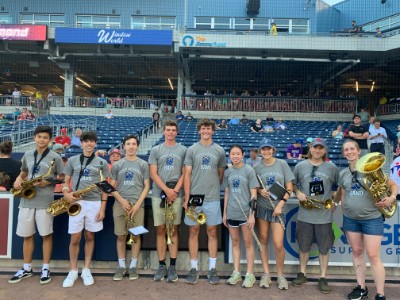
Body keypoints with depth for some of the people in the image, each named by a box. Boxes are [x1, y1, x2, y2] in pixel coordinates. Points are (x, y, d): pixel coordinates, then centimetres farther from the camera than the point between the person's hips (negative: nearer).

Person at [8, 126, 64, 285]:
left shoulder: (55, 157, -3)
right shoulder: (27, 155, 10)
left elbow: (62, 177, 0)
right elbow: (24, 172, 22)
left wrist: (48, 182, -16)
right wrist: (18, 180, 1)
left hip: (45, 201, -4)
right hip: (26, 199, 4)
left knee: (46, 235, 4)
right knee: (27, 235, 12)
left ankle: (46, 268, 17)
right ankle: (27, 268, 26)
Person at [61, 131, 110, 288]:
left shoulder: (102, 162, 5)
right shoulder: (72, 160, 7)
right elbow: (66, 182, 10)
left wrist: (103, 207, -2)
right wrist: (66, 193, -12)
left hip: (95, 203, 0)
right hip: (76, 203, 0)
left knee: (90, 237, 9)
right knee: (75, 238, 3)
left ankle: (86, 270, 22)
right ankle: (73, 271, 19)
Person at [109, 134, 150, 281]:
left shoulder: (143, 164, 5)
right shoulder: (117, 165, 7)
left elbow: (146, 186, 3)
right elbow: (111, 186, 7)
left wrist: (138, 204, -8)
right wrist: (121, 200, -9)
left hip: (137, 205, -1)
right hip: (120, 204, 1)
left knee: (136, 236, 3)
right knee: (121, 236, 6)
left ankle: (133, 266, 17)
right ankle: (121, 266, 20)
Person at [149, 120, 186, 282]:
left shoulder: (183, 150, 6)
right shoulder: (155, 150, 7)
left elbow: (184, 173, 2)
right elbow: (153, 174, 0)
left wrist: (175, 190, -10)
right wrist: (167, 190, -10)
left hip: (176, 195, -1)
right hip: (158, 194, 1)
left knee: (173, 231, 4)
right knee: (160, 230, 5)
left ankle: (172, 266, 12)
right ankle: (162, 265, 15)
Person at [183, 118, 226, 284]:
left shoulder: (219, 150, 5)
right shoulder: (191, 150, 2)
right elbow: (187, 175, 0)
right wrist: (187, 198, -5)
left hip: (212, 198, 1)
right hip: (194, 196, 0)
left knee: (212, 232, 7)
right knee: (193, 231, 6)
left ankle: (212, 269, 18)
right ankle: (193, 268, 18)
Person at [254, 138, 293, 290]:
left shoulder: (282, 164, 0)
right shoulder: (257, 167, 3)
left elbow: (289, 188, 1)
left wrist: (280, 205, -9)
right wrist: (260, 191, -13)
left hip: (278, 208, -1)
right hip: (261, 208, 2)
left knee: (278, 244, -7)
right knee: (263, 240, 7)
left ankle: (280, 275, 15)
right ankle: (266, 273, 21)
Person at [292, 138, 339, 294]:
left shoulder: (332, 168, 1)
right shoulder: (300, 166, 2)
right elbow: (293, 184, 11)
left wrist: (335, 201, 1)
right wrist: (298, 193, -7)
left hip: (324, 215, 0)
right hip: (305, 214, 1)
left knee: (324, 248, 7)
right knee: (304, 246, 13)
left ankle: (323, 278, 20)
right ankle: (302, 273, 29)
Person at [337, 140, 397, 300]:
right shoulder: (343, 174, 7)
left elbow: (393, 185, 1)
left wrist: (391, 198, -18)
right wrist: (344, 214, 9)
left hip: (372, 218, -4)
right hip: (350, 219, 4)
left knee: (373, 255, -3)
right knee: (357, 252, 11)